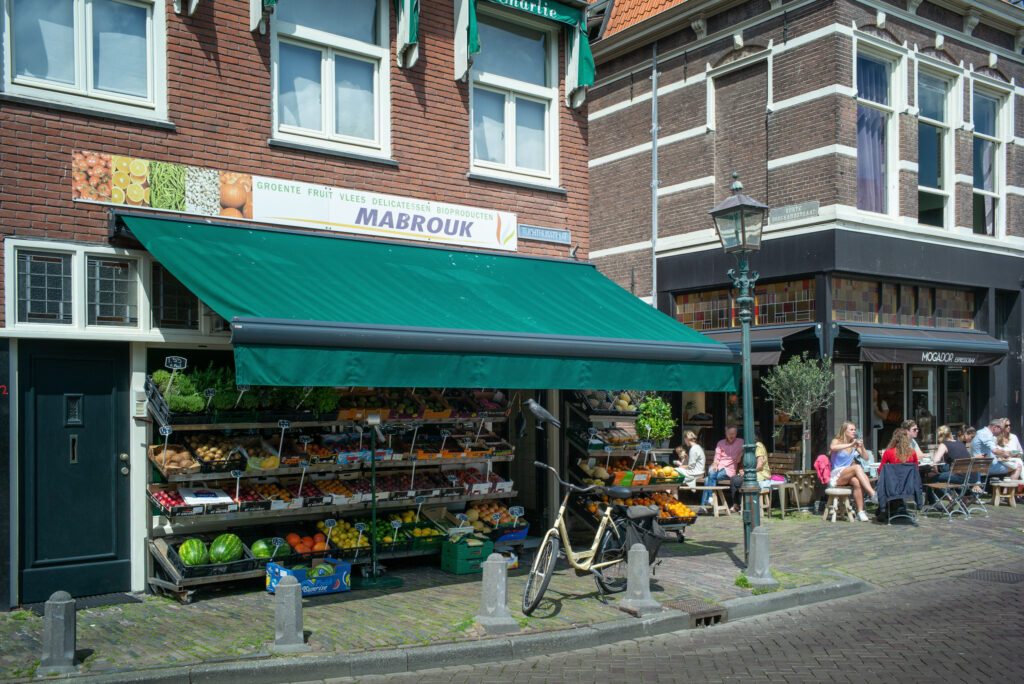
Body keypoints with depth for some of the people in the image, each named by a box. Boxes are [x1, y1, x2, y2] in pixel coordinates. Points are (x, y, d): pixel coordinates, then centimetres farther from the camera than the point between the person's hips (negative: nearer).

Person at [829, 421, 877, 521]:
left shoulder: (855, 444, 16)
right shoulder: (837, 441, 2)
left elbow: (866, 457, 8)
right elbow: (832, 447, -24)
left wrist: (862, 447, -10)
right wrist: (850, 445, -27)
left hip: (849, 475, 4)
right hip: (836, 475, -4)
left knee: (857, 482, -33)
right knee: (857, 467, -32)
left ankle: (860, 512, -34)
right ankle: (873, 494, -44)